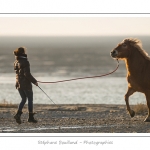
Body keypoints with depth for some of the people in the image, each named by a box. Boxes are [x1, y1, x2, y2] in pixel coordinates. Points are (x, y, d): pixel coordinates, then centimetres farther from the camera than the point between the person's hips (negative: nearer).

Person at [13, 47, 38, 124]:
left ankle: (18, 114, -3)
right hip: (26, 84, -7)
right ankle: (30, 117, 8)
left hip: (18, 83, 7)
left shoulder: (16, 62, 7)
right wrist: (34, 81, -11)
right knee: (30, 100, 5)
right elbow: (27, 74, -20)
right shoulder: (25, 62, -17)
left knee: (23, 99, 16)